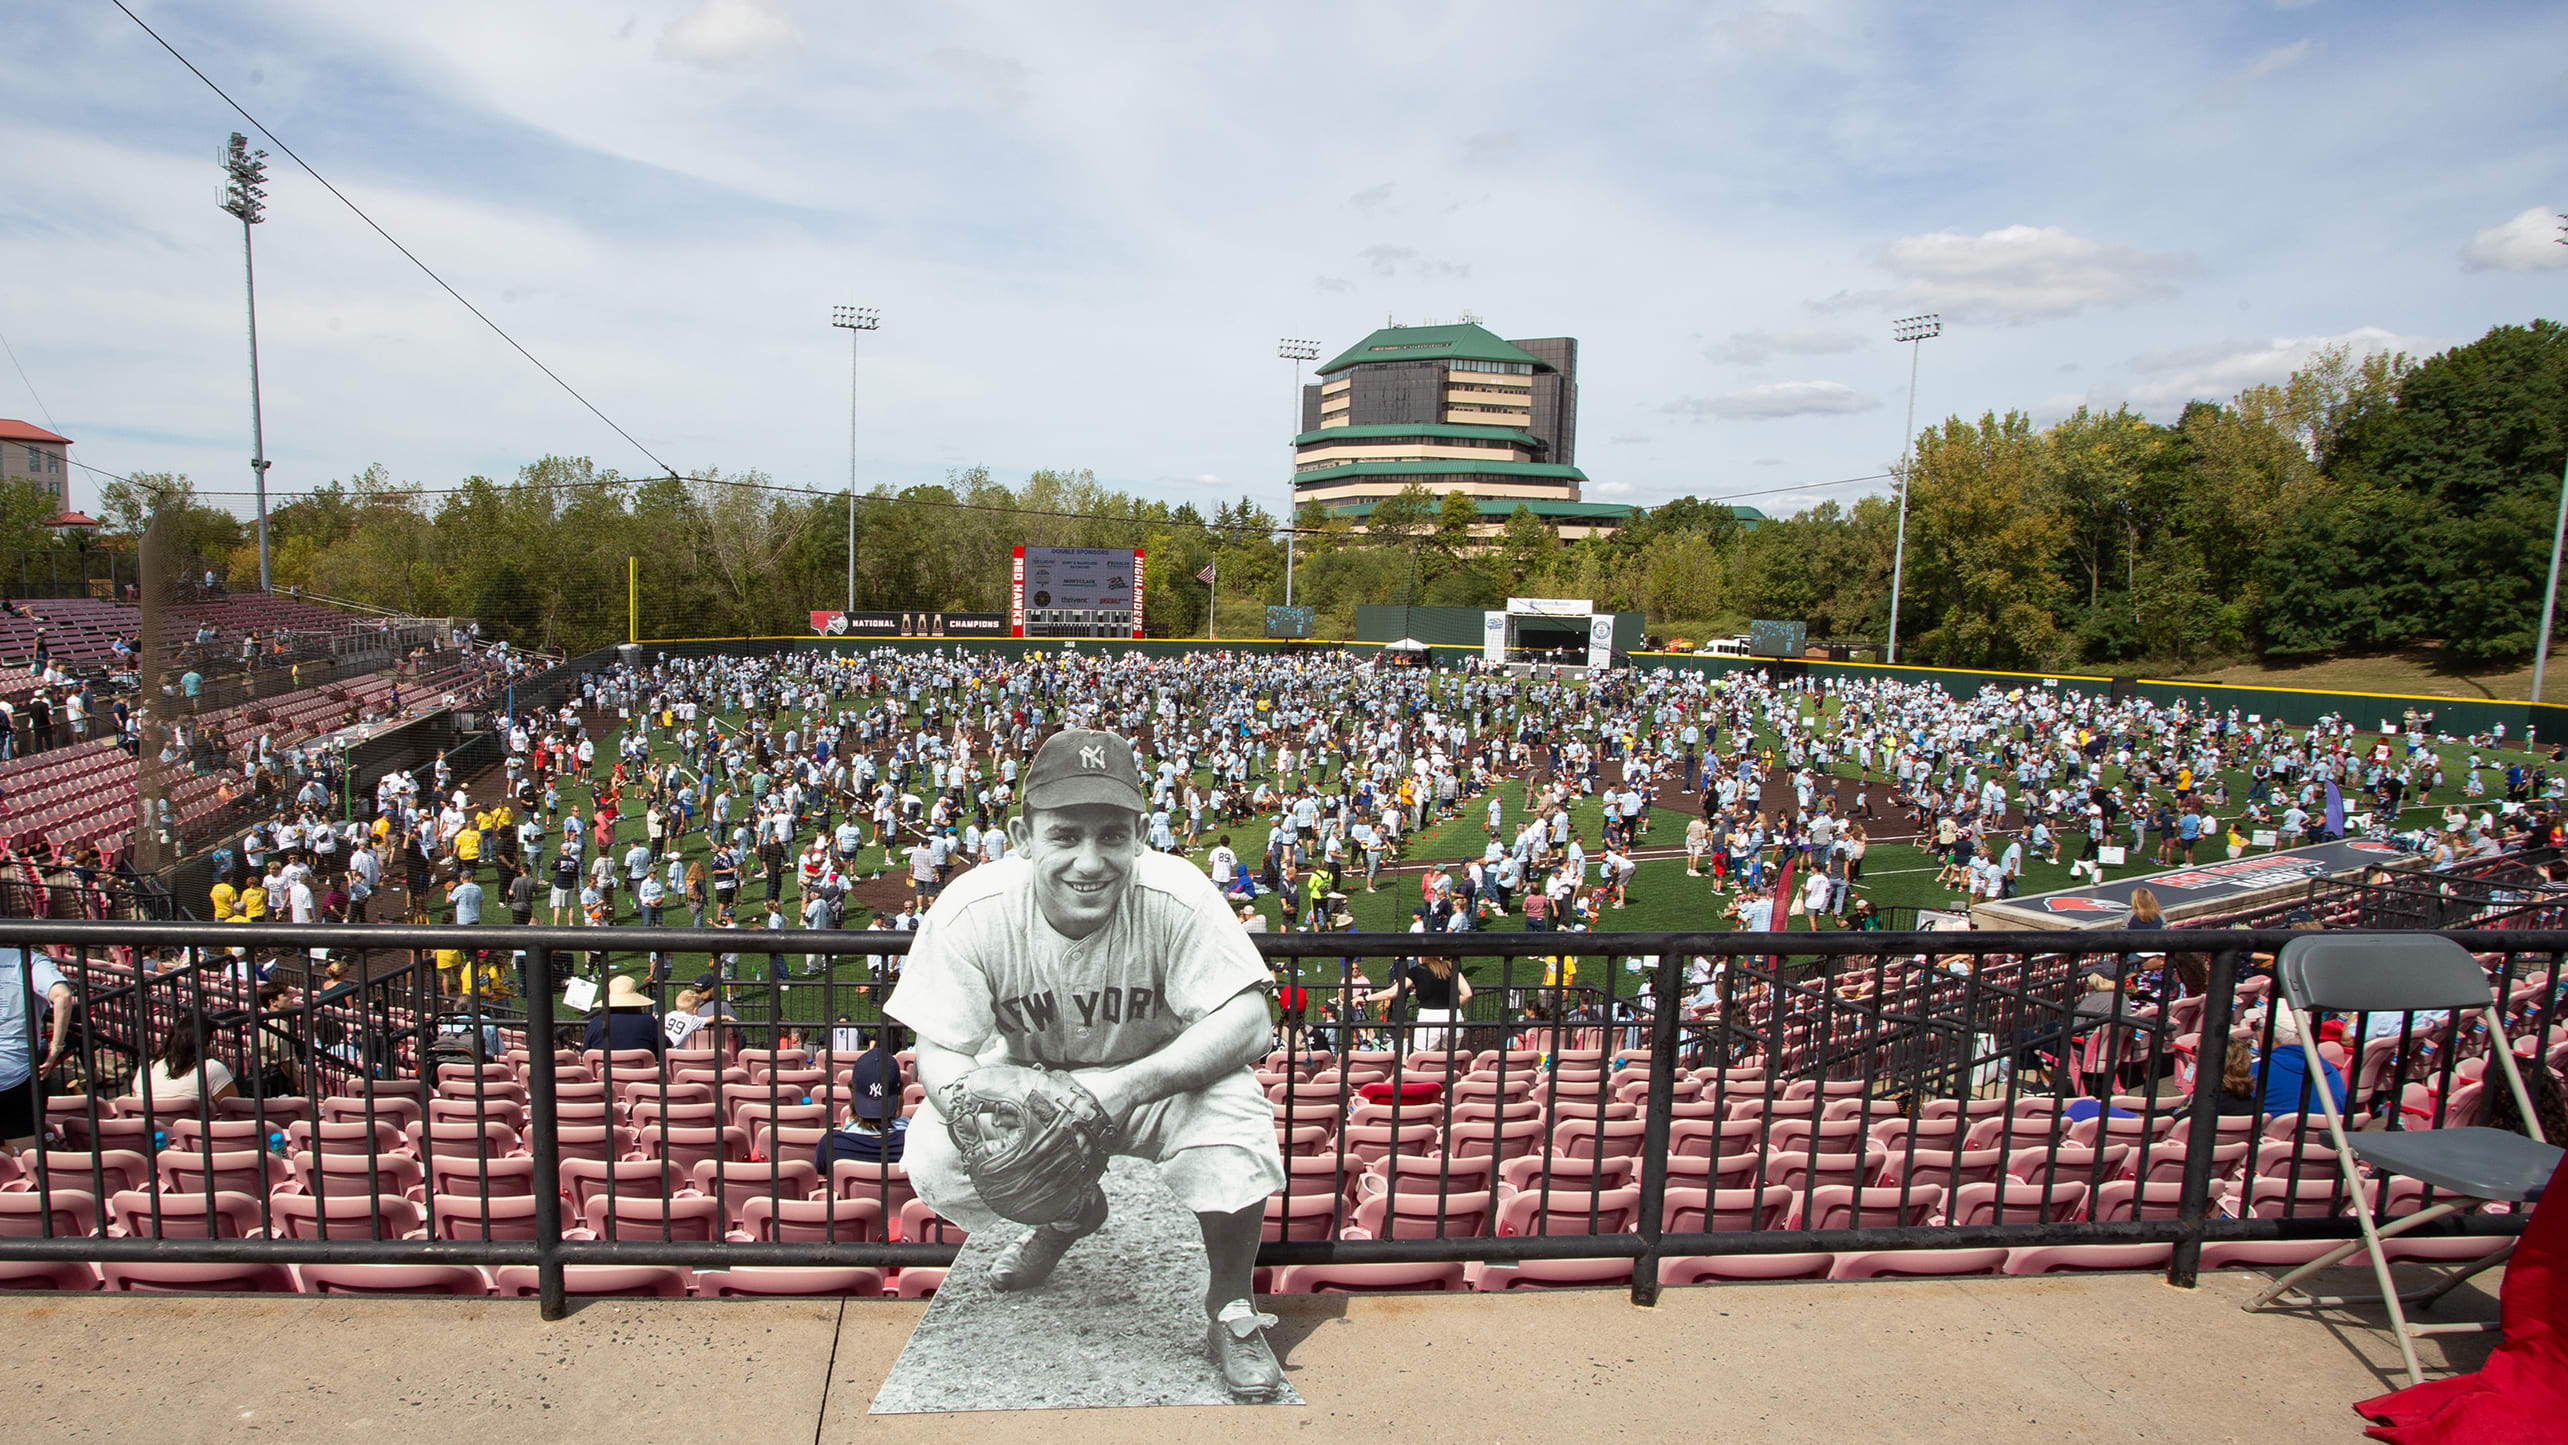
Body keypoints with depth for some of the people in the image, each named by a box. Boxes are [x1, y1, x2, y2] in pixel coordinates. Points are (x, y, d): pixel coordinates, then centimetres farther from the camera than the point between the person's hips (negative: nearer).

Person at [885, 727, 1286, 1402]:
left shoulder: (1176, 897, -29)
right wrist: (959, 1094, -42)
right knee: (934, 1163, -19)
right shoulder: (970, 910, -24)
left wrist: (1133, 1085, -45)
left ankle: (1230, 1310, -3)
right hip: (1028, 1076, 3)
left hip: (1163, 1075, -3)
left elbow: (1247, 1021, -31)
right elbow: (939, 1046, -18)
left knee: (1232, 1116, -33)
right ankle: (1070, 1212, 17)